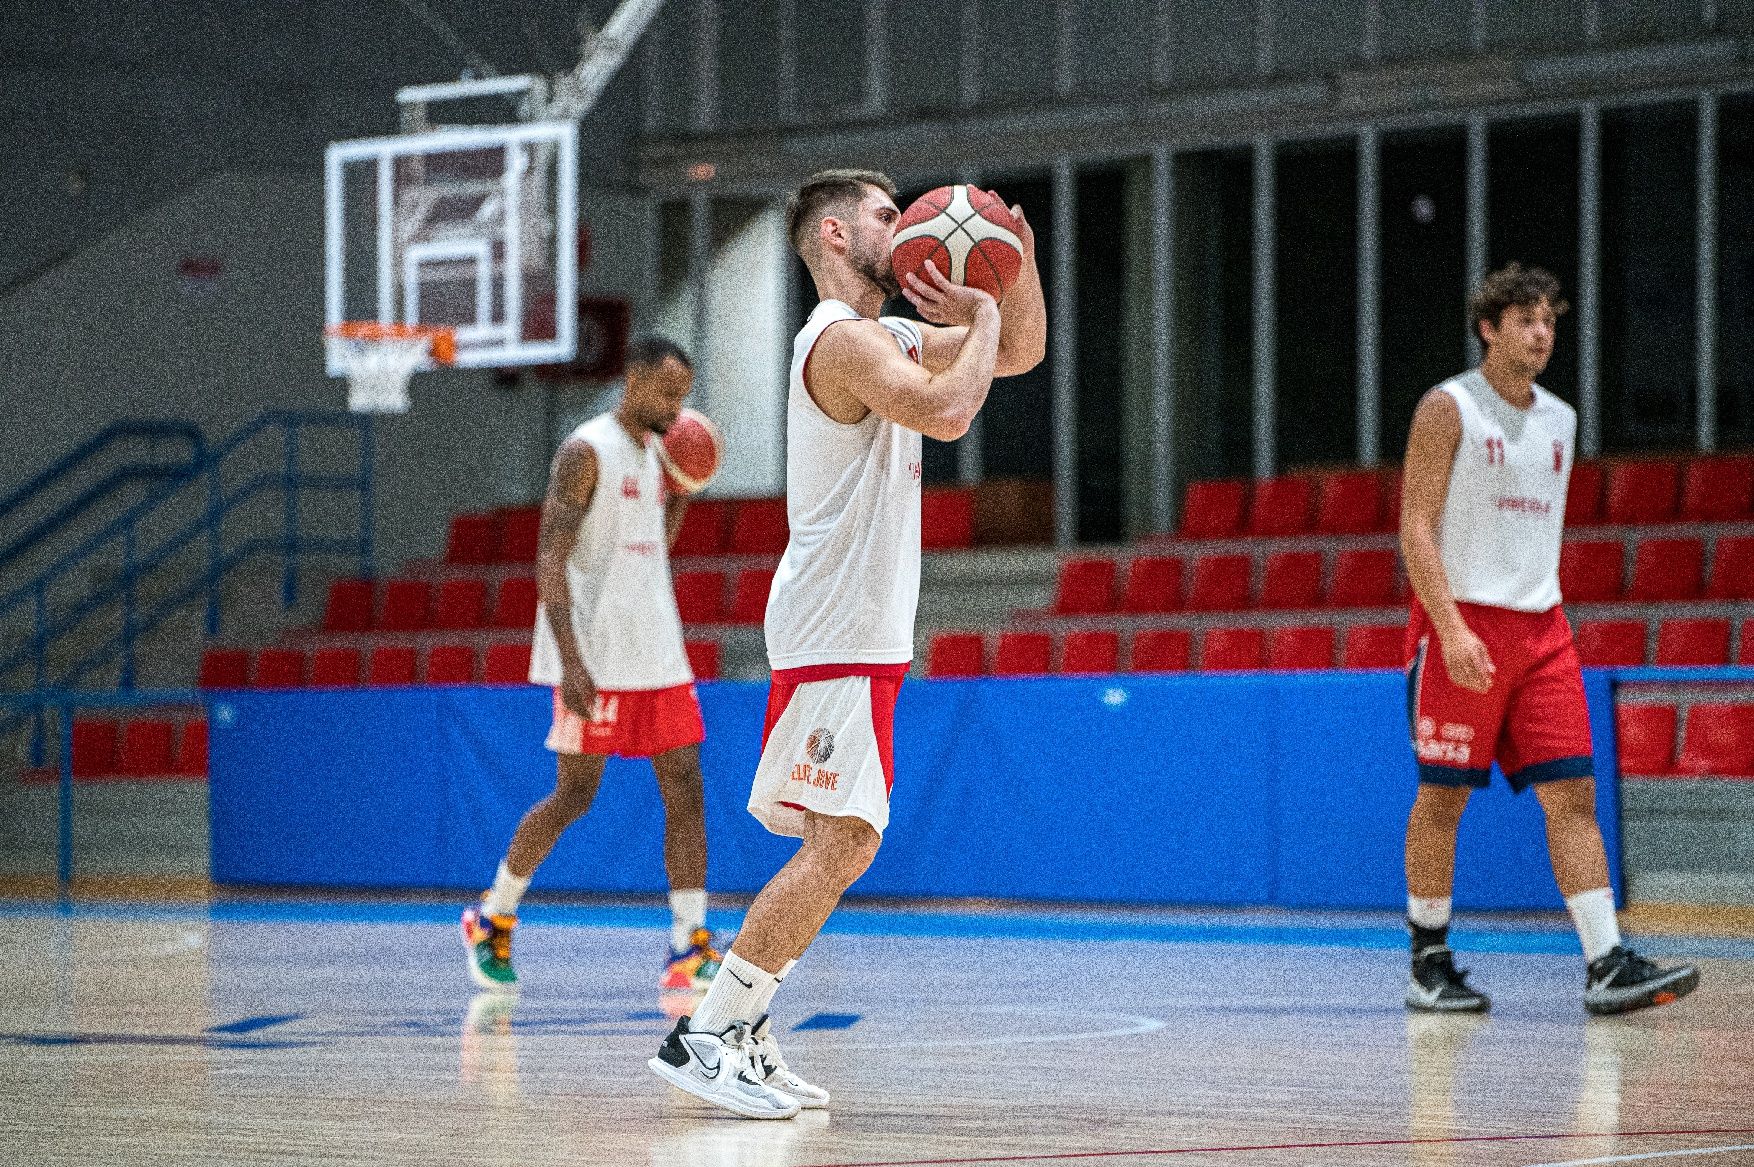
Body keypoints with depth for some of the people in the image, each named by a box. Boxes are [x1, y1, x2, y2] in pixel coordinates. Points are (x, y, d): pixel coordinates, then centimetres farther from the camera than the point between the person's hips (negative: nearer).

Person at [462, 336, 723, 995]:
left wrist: (680, 497, 9)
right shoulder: (586, 452, -10)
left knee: (685, 787, -2)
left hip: (657, 656, 8)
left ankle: (689, 949, -4)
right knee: (575, 794, -3)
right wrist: (571, 662, -24)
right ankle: (491, 919, 15)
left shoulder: (654, 456, 15)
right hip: (596, 659, -8)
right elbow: (550, 560, -16)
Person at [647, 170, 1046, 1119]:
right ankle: (701, 1036, -15)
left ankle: (742, 1032, 13)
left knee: (840, 842, 10)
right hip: (834, 628, -10)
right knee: (842, 841, -15)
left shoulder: (887, 336, 17)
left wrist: (1018, 262, 7)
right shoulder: (840, 339, -14)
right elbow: (947, 412, -29)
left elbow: (1021, 353, 25)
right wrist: (981, 314, -13)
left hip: (862, 634, 10)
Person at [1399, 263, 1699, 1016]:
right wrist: (1453, 629, -21)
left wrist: (1548, 622, 18)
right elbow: (1416, 529, -11)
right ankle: (1429, 962, 11)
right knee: (1442, 796, 0)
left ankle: (1607, 966, -10)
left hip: (1541, 628, 6)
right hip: (1462, 624, -6)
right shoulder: (1448, 409, -5)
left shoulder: (1559, 419, 15)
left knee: (1573, 793, -4)